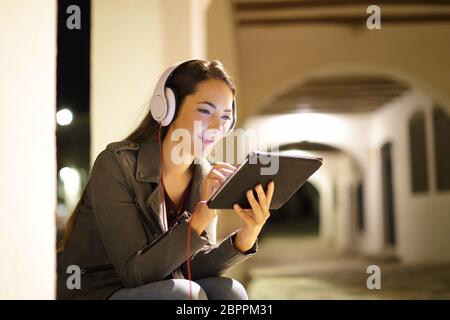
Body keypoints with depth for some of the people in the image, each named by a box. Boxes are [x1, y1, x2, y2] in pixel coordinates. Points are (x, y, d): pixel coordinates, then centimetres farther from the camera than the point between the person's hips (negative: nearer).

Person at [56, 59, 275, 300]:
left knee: (227, 292, -18)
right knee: (184, 293, -29)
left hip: (156, 292, 6)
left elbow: (193, 266, -6)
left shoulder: (205, 176, -1)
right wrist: (200, 219, -35)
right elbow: (135, 272, -23)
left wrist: (245, 237, -24)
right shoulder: (116, 164, -19)